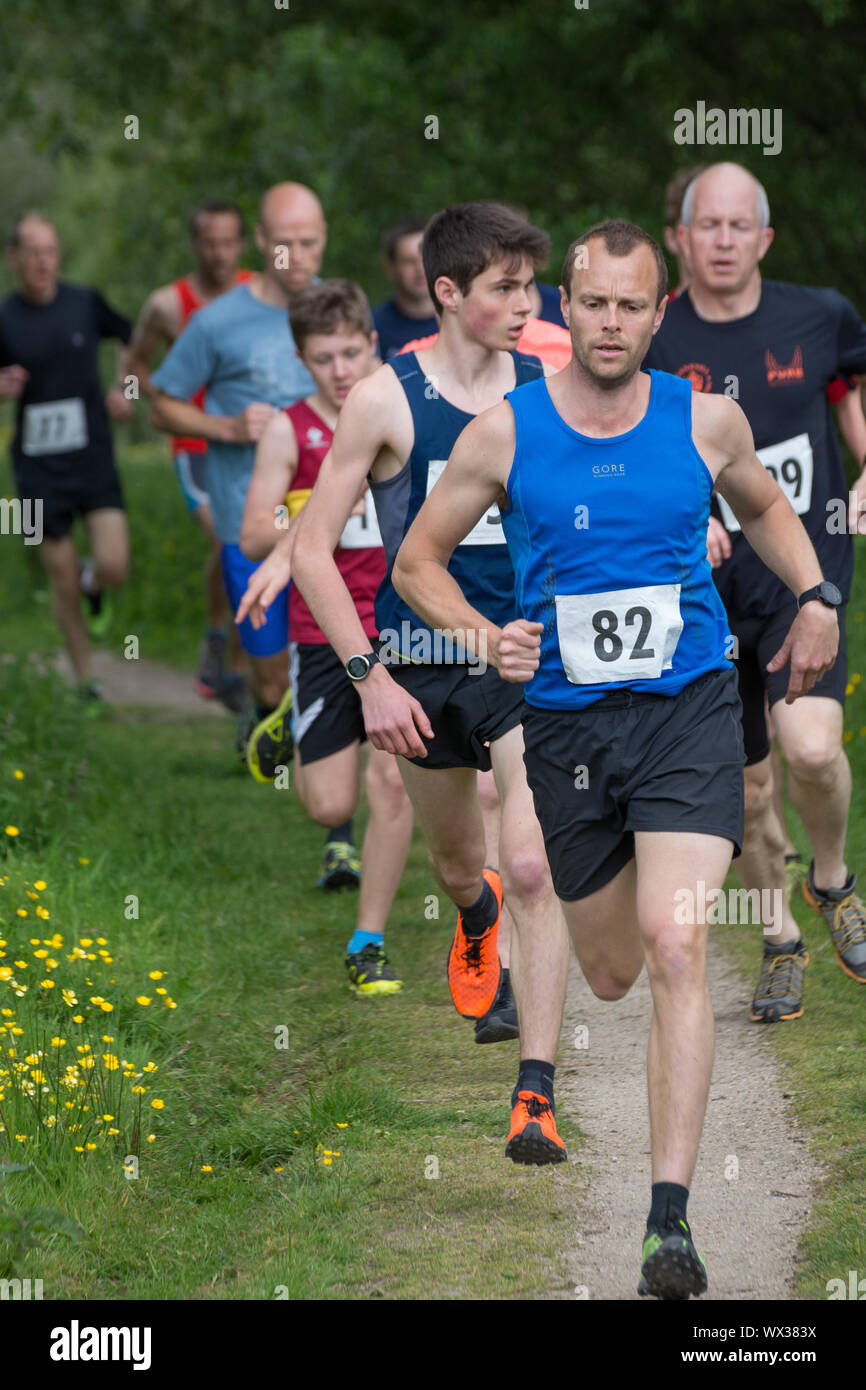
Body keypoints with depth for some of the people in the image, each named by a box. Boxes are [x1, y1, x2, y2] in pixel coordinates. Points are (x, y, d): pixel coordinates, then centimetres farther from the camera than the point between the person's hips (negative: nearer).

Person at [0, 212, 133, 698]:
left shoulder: (86, 303, -3)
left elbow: (132, 338, 16)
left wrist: (124, 389, 1)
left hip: (95, 460, 0)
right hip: (40, 470, 0)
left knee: (115, 567, -14)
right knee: (64, 583, 3)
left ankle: (93, 583, 24)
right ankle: (86, 683, 20)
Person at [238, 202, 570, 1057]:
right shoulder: (385, 399, -10)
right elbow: (314, 549, -8)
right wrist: (369, 675, -15)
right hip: (421, 666, 0)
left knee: (530, 866, -17)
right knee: (456, 867, 20)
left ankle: (536, 1096, -17)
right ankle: (479, 921, 59)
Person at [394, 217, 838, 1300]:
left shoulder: (706, 420, 1)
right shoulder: (504, 433, -3)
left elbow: (763, 506, 22)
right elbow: (417, 561, 7)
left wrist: (815, 599, 6)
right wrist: (486, 637, -11)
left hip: (688, 711, -1)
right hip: (566, 720, 1)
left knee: (675, 949, -19)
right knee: (610, 975, 10)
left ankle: (670, 1217, -22)